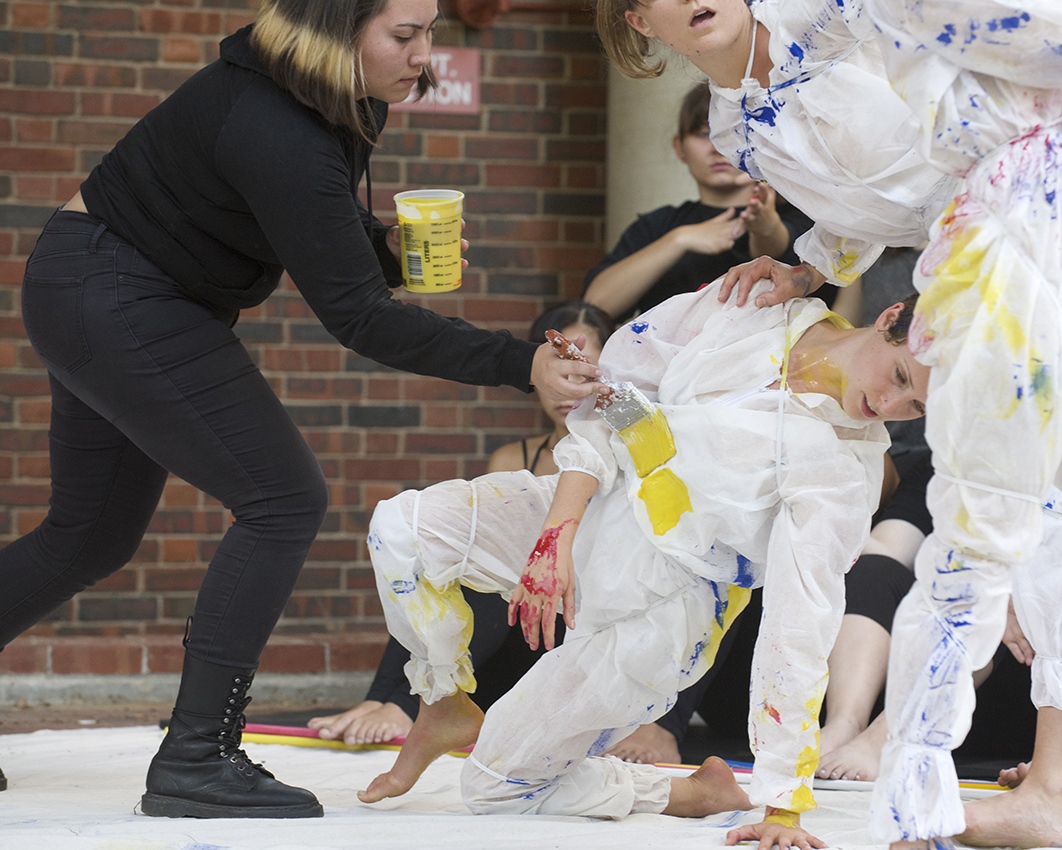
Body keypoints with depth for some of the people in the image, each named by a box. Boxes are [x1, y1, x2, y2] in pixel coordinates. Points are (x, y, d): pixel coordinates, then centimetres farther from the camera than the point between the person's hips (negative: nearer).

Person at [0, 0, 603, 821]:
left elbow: (326, 234, 17)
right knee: (284, 499, -12)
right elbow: (357, 315, -29)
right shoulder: (278, 135, -31)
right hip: (115, 304, -10)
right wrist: (520, 364, -32)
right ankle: (196, 760, -11)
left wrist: (389, 243, -6)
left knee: (94, 534, 16)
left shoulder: (346, 105, -1)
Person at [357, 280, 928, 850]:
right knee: (402, 525, -17)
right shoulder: (748, 308, -13)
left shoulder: (845, 470, -23)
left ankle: (700, 793, 14)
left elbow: (800, 631, -24)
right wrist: (558, 534, -17)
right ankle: (445, 711, 9)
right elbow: (617, 394, -7)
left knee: (496, 787, -2)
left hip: (655, 614, -5)